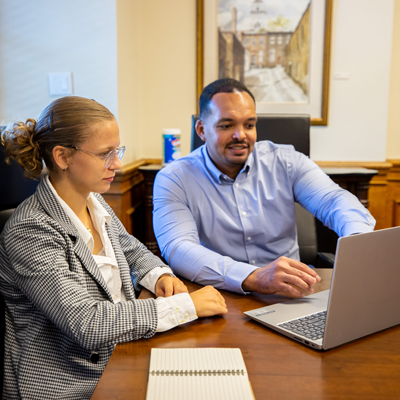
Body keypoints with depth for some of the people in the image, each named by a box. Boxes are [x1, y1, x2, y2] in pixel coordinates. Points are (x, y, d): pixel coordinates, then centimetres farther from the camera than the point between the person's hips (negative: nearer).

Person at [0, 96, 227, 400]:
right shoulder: (29, 233, -22)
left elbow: (131, 250, 19)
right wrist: (185, 305, -25)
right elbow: (88, 324, -28)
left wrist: (159, 275, -2)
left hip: (117, 360, 7)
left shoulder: (93, 201, 2)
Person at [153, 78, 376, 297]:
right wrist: (253, 278, -38)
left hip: (290, 298, 3)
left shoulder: (285, 162, 4)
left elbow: (335, 201, -7)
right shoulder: (173, 180, -6)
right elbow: (178, 250, -22)